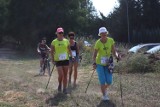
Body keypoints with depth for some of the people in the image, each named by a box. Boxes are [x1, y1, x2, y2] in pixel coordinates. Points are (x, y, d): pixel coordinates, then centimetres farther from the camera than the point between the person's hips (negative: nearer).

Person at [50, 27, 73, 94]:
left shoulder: (66, 41, 6)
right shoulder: (54, 42, -1)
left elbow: (69, 50, 15)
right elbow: (52, 52, 1)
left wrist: (71, 56, 5)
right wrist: (52, 60, -5)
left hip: (66, 60, 3)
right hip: (58, 60, -3)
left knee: (65, 75, 5)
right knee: (61, 75, -12)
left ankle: (64, 89, 13)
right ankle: (60, 85, 16)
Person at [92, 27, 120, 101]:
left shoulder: (111, 40, -8)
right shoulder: (98, 43, -16)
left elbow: (114, 51, -2)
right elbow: (94, 55, -12)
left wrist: (117, 56, -22)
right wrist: (94, 63, -25)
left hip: (108, 63, 3)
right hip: (99, 64, -3)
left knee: (109, 82, 0)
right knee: (102, 81, -7)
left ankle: (105, 89, 34)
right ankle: (104, 95, 15)